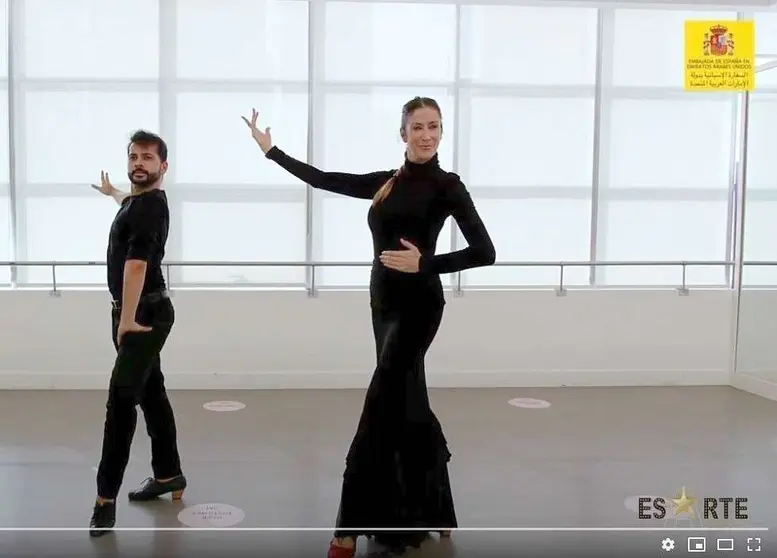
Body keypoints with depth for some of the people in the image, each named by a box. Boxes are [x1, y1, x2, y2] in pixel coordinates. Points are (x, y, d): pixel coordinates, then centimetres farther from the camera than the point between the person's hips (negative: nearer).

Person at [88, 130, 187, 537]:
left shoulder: (152, 206, -18)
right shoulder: (136, 199, 14)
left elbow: (136, 263, -31)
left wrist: (127, 320, -40)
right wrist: (111, 192, 64)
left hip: (147, 313, -10)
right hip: (138, 311, 10)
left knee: (121, 399, -13)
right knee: (150, 392, 14)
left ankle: (106, 495, -9)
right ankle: (168, 474, 25)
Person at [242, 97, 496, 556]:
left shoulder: (447, 186, -7)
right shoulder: (386, 182, 11)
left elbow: (485, 252, -12)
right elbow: (324, 179, 16)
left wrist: (425, 263, -19)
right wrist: (271, 150, 19)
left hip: (418, 306, -7)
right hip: (384, 304, 7)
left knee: (378, 412, -10)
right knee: (407, 408, 12)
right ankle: (433, 514, 26)